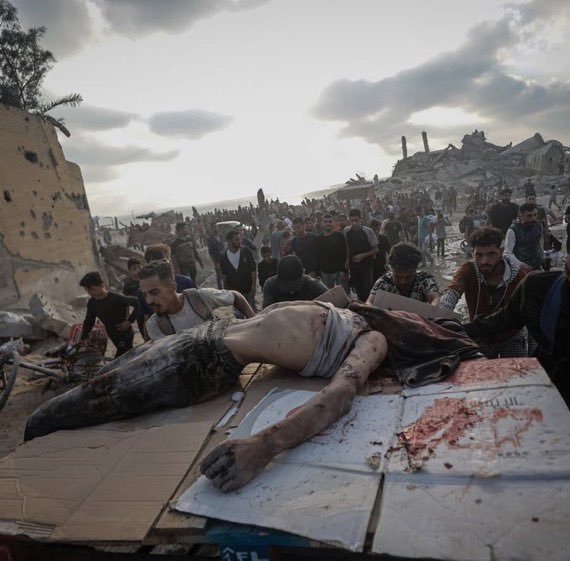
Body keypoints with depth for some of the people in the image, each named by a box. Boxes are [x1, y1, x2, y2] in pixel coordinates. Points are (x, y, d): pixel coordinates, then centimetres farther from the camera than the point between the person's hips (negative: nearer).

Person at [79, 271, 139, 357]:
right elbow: (88, 322, 11)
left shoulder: (116, 298, -23)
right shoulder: (92, 303, -1)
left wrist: (129, 321, -22)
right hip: (114, 337, 7)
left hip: (125, 335, -7)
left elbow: (138, 303, -25)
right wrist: (83, 339, 6)